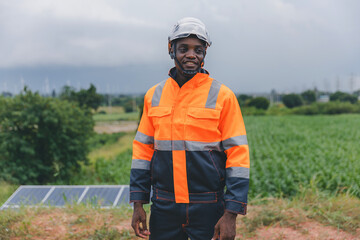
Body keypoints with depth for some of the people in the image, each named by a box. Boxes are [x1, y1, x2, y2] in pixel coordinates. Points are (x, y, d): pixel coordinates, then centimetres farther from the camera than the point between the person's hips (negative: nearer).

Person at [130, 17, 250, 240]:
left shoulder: (222, 96, -4)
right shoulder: (154, 95, 7)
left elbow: (238, 153, -7)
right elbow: (143, 149, 10)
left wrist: (231, 214, -12)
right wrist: (138, 203, 5)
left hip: (208, 208, -3)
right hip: (164, 209, 3)